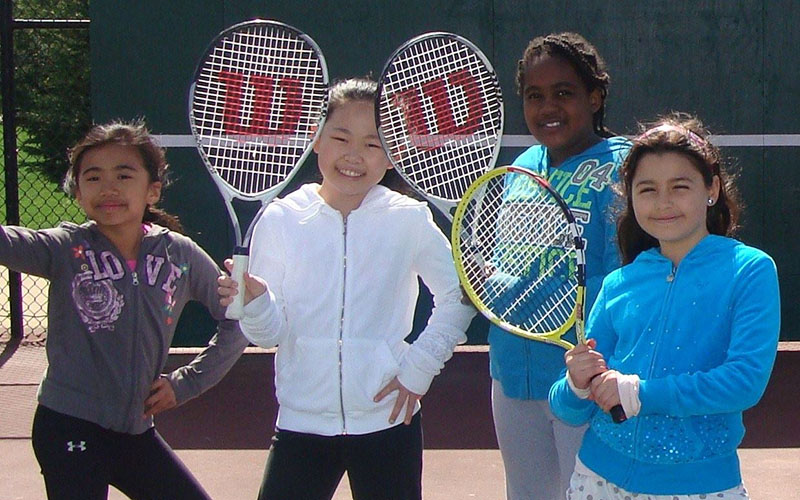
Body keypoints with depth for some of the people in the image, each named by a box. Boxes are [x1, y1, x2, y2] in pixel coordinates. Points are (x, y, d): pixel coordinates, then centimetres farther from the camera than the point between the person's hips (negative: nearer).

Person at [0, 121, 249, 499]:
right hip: (68, 430, -4)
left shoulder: (180, 254, -1)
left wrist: (186, 382, 4)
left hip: (137, 430, 4)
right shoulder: (65, 249, -9)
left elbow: (237, 319, 10)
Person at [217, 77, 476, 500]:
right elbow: (270, 332, 0)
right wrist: (254, 302, -21)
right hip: (301, 421, 1)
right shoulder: (280, 219, -1)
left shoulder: (409, 219, -2)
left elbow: (457, 295, 9)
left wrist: (420, 365, 1)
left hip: (387, 420, 0)